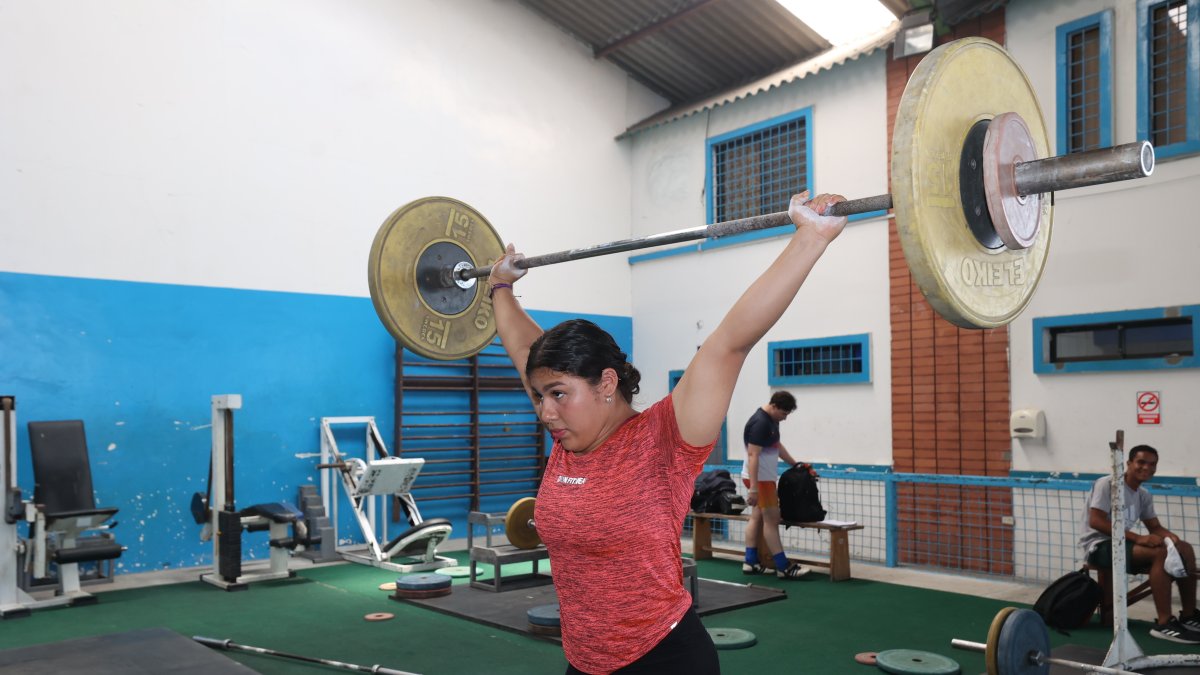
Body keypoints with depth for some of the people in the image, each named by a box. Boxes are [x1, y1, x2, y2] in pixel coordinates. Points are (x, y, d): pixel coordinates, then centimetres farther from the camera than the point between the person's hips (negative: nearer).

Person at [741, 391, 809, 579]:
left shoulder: (772, 420, 9)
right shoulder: (760, 423, -22)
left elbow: (777, 446, 24)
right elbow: (752, 456, -26)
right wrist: (753, 487, -30)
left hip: (765, 477, 10)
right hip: (759, 478, -10)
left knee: (757, 518, 11)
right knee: (771, 520, -7)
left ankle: (750, 562, 15)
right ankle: (783, 567, -4)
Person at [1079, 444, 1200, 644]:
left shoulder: (1144, 496, 13)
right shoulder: (1107, 484, -12)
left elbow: (1155, 527, 14)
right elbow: (1095, 521, -21)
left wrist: (1169, 536, -12)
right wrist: (1138, 538, -27)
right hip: (1099, 546, -8)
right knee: (1160, 552, -30)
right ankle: (1164, 624, -27)